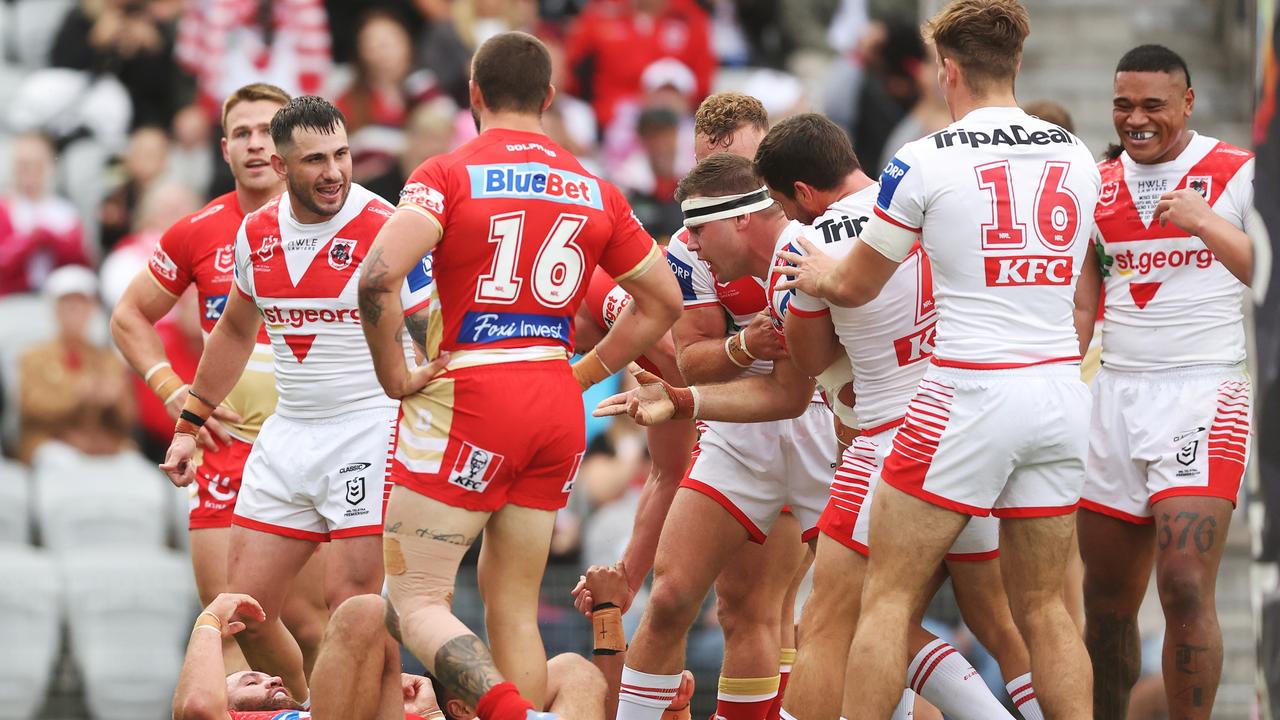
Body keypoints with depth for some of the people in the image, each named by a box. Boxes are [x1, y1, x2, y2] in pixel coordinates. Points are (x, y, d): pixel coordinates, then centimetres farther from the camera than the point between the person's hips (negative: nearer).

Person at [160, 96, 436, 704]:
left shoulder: (385, 231, -13)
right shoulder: (256, 233, 6)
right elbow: (235, 331, 22)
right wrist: (189, 426, 23)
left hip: (369, 427, -6)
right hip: (287, 432, 6)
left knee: (351, 601, -14)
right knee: (245, 610, 5)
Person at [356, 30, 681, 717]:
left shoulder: (449, 174, -5)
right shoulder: (594, 190, 11)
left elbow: (378, 277, -19)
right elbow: (662, 301, 16)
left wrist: (392, 373, -7)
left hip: (467, 398, -5)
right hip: (557, 407, 5)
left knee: (416, 597, -3)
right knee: (513, 603, 13)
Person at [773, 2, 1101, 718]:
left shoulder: (926, 161, -6)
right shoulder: (1078, 156, 8)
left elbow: (854, 287, 5)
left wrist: (817, 273, 28)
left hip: (970, 388, -5)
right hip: (1062, 391, 5)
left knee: (889, 596, 4)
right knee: (1043, 606, 11)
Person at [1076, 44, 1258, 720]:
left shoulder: (1239, 174, -3)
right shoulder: (1099, 183, 13)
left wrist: (1205, 224, -21)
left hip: (1203, 391, -5)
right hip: (1116, 396, 5)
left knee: (1185, 589, -16)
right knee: (1106, 603, 6)